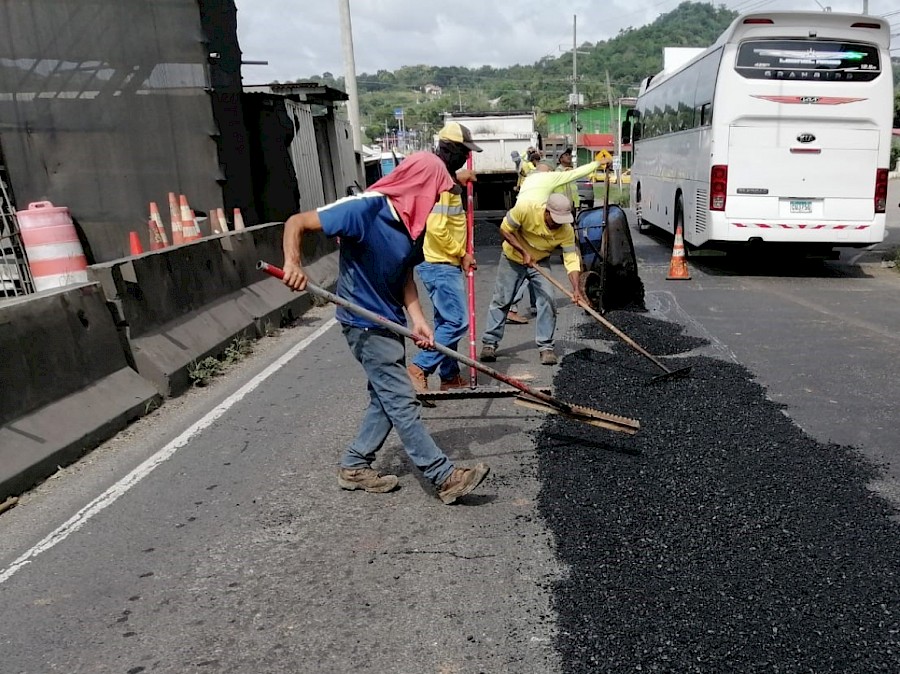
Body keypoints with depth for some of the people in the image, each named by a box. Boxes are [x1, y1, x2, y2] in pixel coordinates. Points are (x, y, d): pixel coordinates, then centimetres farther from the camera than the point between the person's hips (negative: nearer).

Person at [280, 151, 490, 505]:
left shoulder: (411, 223, 3)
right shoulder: (364, 209, -21)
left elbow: (404, 276, 8)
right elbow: (297, 222, -18)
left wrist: (417, 319, -6)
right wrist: (293, 263, -35)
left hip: (389, 322, 9)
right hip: (365, 324, -9)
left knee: (386, 399, 16)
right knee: (402, 402, -4)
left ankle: (354, 466, 30)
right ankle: (445, 477, 3)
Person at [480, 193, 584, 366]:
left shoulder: (566, 230, -25)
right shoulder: (525, 209, -32)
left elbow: (571, 260, -25)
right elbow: (505, 229, -19)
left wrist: (576, 288, -38)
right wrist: (523, 252, -27)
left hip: (540, 262, 2)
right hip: (513, 258, -2)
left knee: (547, 300, -10)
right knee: (501, 300, 1)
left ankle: (545, 346, 0)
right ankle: (489, 342, 12)